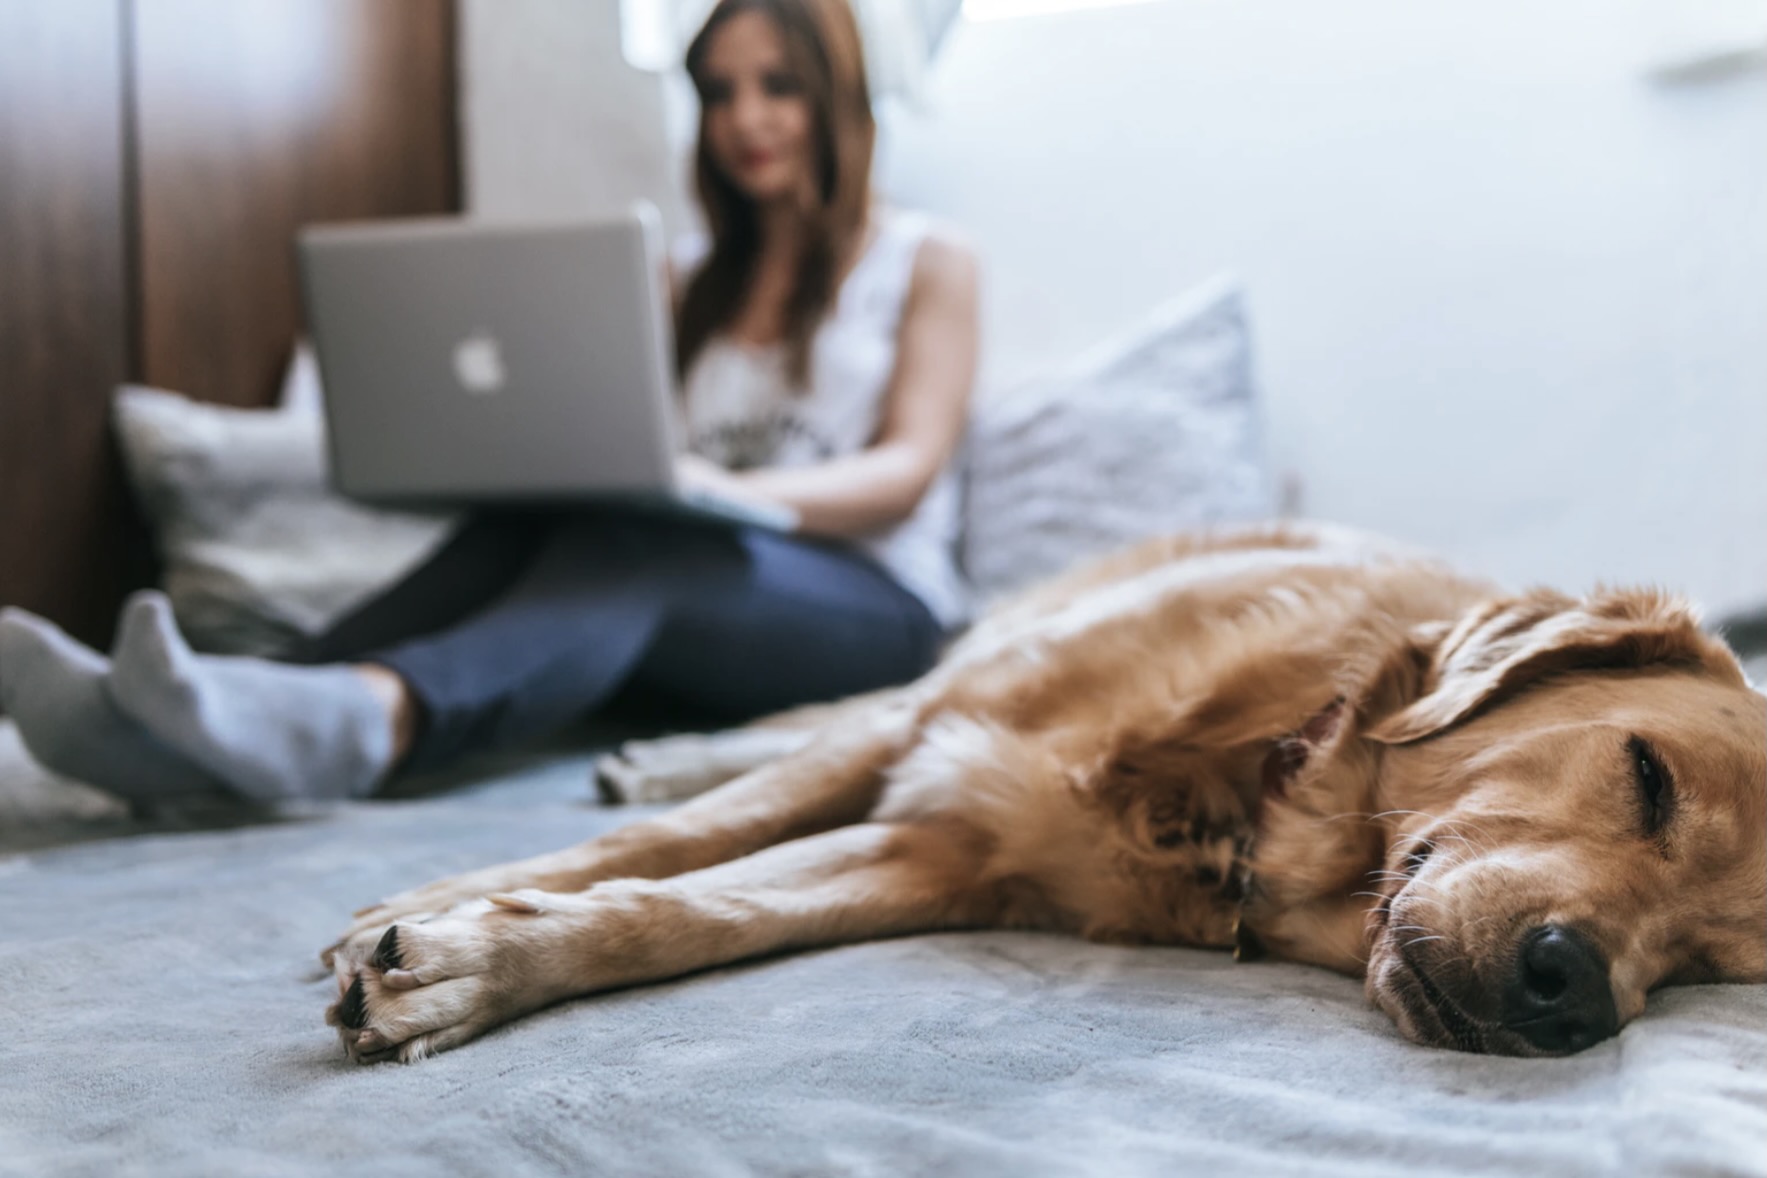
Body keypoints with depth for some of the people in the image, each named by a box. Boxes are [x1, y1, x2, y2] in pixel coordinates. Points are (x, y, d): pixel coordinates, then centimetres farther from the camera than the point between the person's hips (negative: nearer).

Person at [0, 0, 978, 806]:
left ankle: (367, 719, -65)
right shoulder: (692, 287, 25)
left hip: (869, 608, -4)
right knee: (523, 527, -28)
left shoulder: (927, 264, 11)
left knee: (633, 546, -36)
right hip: (706, 600, 4)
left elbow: (908, 470, -3)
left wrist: (731, 491, -23)